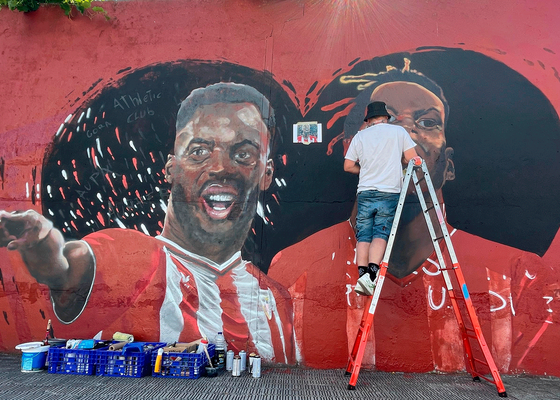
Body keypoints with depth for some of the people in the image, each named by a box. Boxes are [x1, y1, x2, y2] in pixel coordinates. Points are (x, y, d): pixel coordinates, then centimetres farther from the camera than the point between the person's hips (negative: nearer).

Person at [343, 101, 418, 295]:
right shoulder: (398, 131, 7)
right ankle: (371, 273, -18)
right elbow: (413, 159, 4)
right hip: (389, 193, -2)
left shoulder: (360, 136, 12)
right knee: (381, 234, -3)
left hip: (364, 193, 2)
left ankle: (362, 274, -2)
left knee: (363, 235, 5)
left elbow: (348, 166, 11)